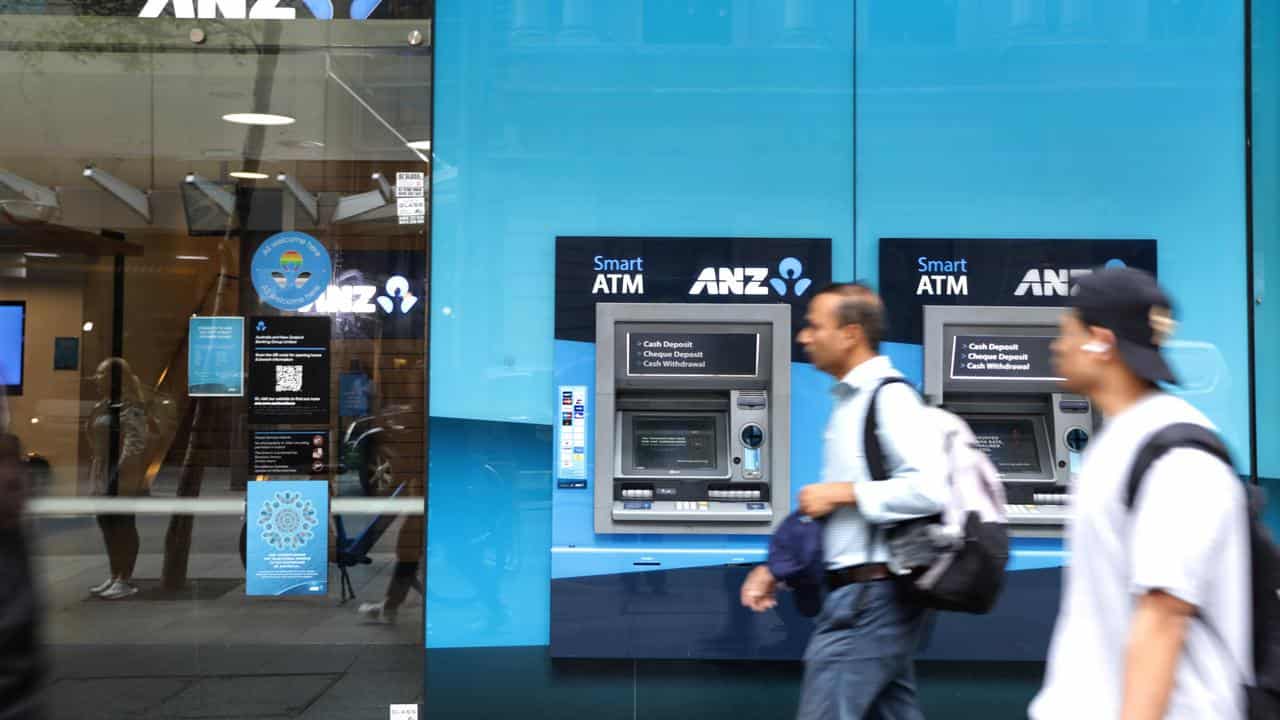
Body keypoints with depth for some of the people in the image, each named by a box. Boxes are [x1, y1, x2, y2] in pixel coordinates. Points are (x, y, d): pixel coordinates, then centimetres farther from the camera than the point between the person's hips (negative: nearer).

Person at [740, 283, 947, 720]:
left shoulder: (889, 397, -14)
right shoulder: (849, 401, 13)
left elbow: (929, 488, -26)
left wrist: (841, 492, -17)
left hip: (872, 596, -9)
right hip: (869, 596, 9)